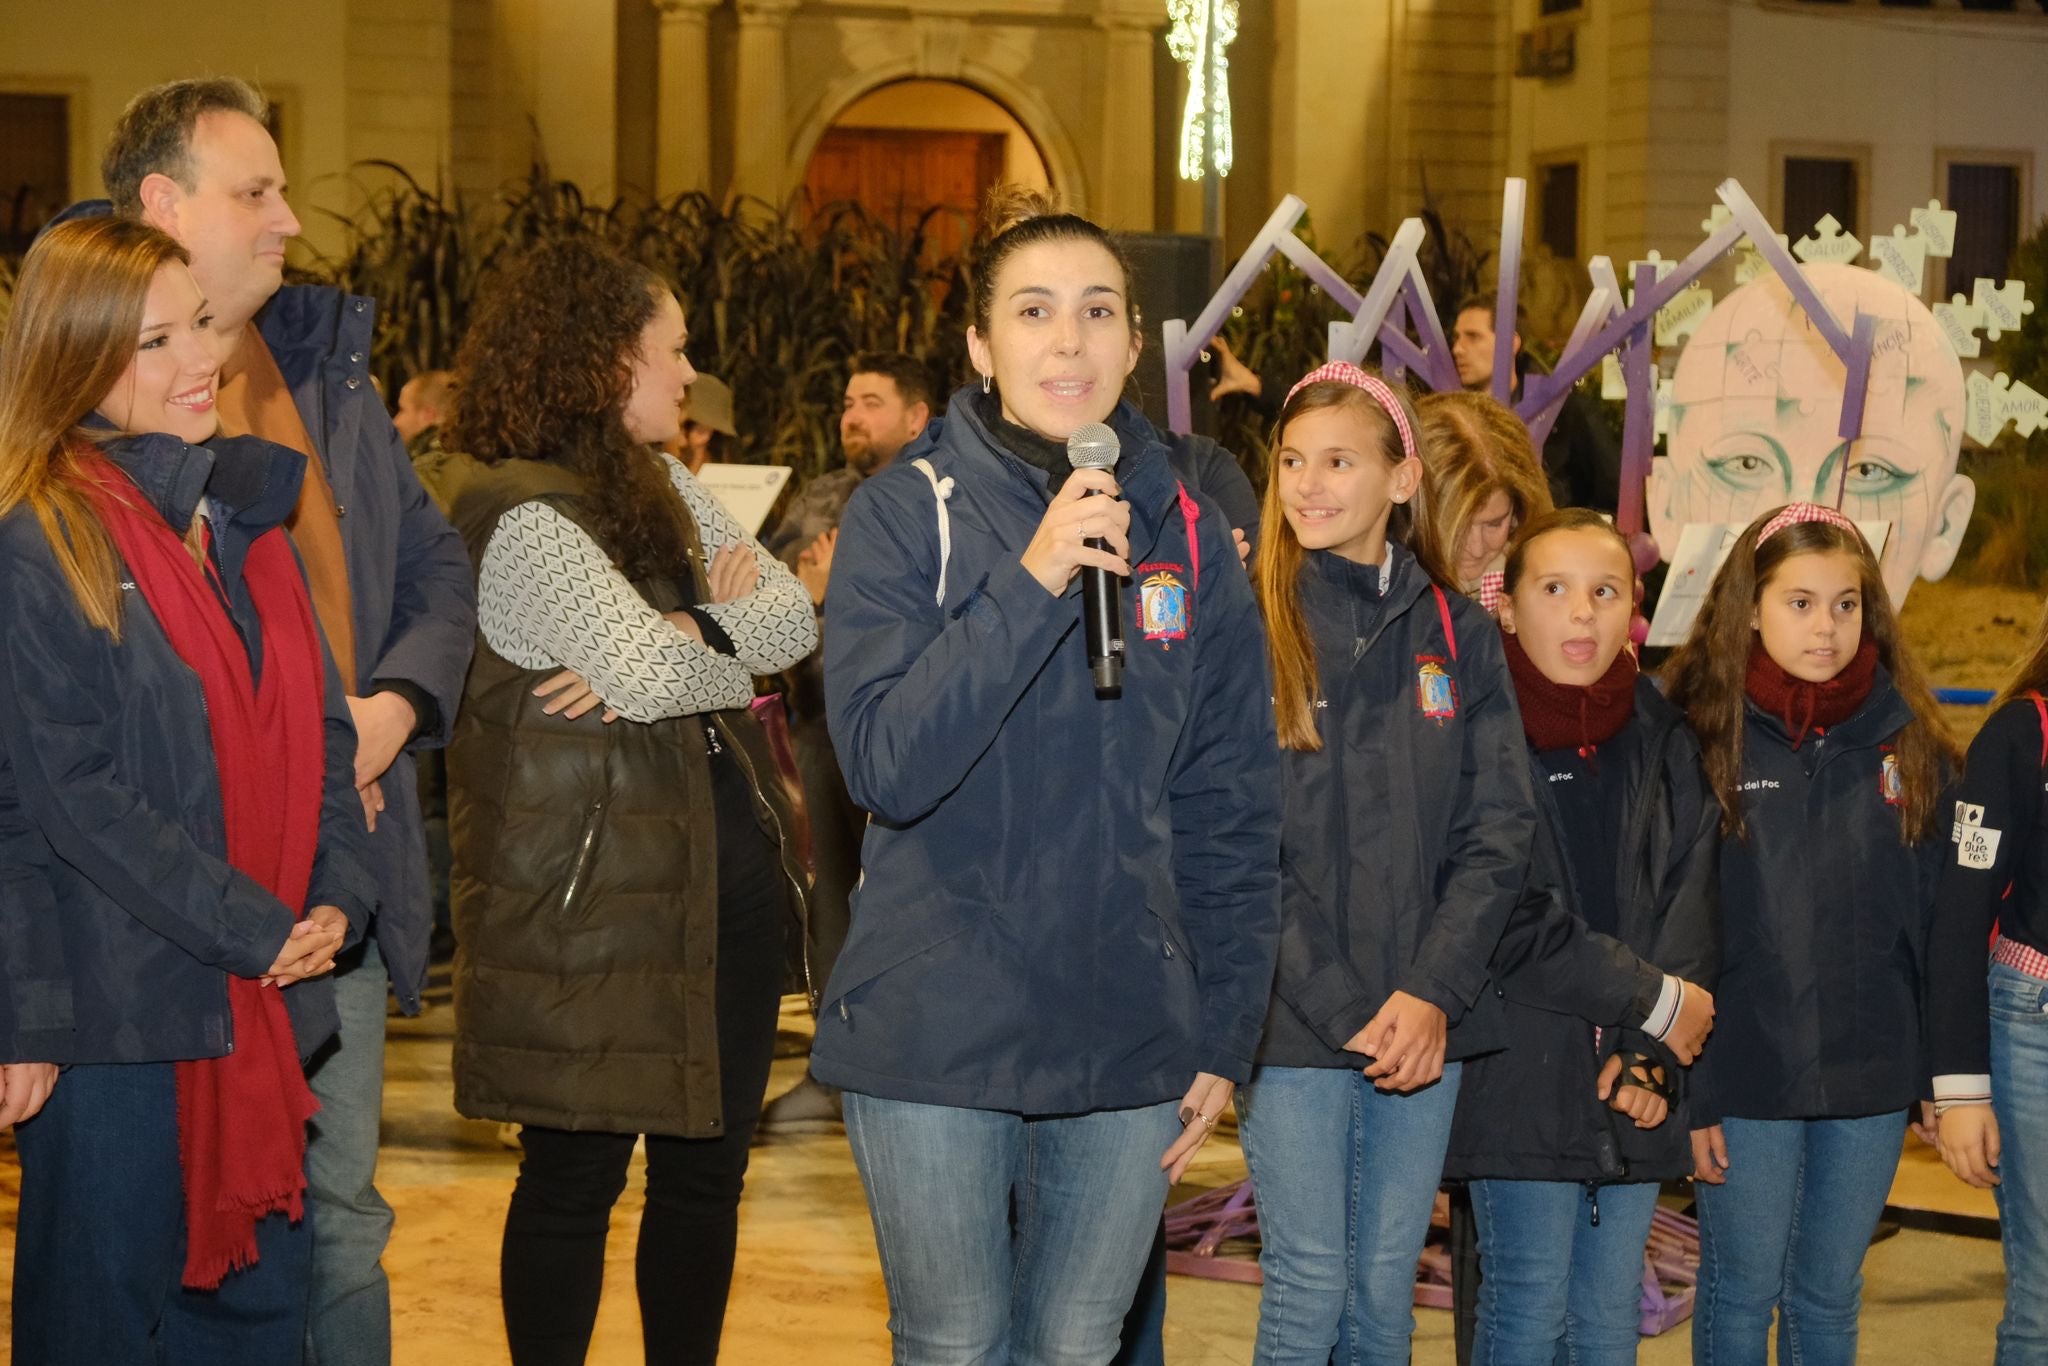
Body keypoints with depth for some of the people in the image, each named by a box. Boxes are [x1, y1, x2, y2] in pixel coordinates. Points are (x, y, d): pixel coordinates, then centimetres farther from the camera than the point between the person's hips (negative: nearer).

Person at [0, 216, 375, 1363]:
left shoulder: (245, 517, 13)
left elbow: (321, 729, 14)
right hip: (112, 1009, -7)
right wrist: (258, 930, -17)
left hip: (265, 1009, 7)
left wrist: (339, 897, -3)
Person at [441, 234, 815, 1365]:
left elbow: (791, 619, 4)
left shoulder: (666, 490, 14)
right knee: (576, 1178, 3)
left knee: (708, 1166, 13)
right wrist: (717, 626, -3)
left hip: (723, 878, 8)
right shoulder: (523, 518, -14)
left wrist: (681, 635, -13)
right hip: (593, 903, -8)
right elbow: (648, 672, -23)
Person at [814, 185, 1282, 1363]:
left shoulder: (1188, 535, 5)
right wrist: (1032, 582, -23)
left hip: (1130, 1041, 3)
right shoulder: (906, 514, -4)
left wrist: (1225, 1036, 5)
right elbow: (886, 763, -15)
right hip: (937, 1034, -2)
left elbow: (1233, 812, 8)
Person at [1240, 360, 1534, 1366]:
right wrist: (1344, 1012, -13)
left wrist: (1433, 993, -10)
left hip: (1423, 1021, 3)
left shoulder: (1457, 633, 8)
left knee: (1387, 1284, 10)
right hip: (1290, 1024, -3)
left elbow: (1498, 832, 3)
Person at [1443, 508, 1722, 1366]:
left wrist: (1648, 1052, -8)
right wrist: (1651, 999, -12)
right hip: (1520, 1076, -5)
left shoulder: (1665, 740, 11)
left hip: (1634, 1087, 5)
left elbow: (1693, 902, 6)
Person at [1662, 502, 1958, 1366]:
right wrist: (1684, 1088, -8)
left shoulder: (1908, 739, 3)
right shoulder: (1705, 738, -6)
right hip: (1745, 1071, -2)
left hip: (1872, 1073, 2)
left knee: (1829, 1296, 13)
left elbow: (1942, 913, 7)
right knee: (1741, 1293, 9)